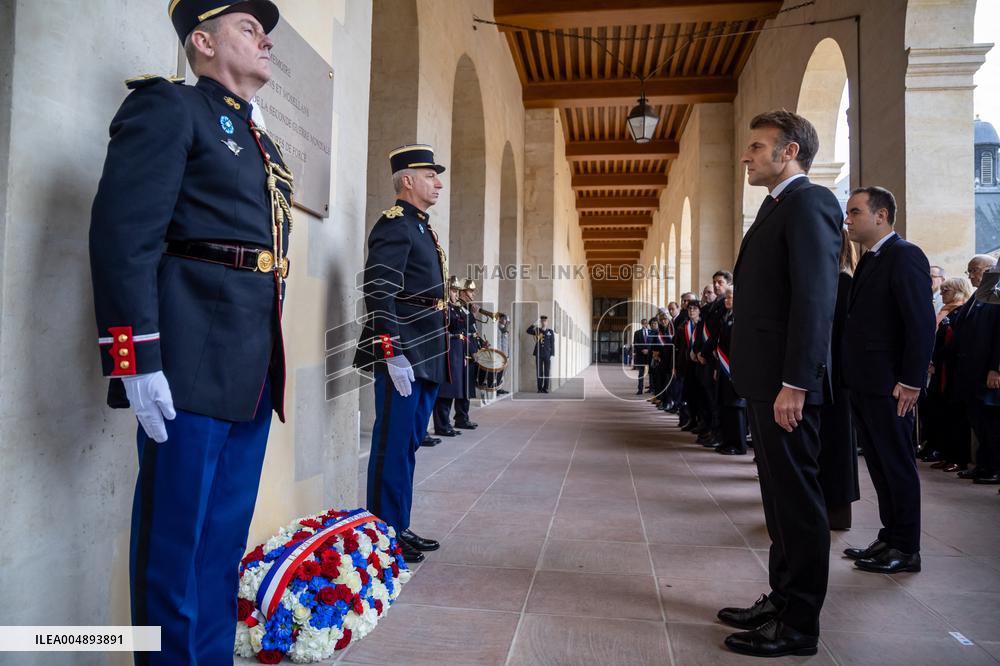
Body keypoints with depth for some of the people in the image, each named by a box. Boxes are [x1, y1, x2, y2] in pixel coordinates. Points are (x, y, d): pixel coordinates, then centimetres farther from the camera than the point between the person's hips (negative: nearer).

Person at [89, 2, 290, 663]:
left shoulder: (263, 146, 24)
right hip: (192, 365, -8)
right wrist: (137, 361, -18)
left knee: (226, 542, 14)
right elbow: (123, 236, -11)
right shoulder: (168, 106, 0)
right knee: (175, 541, 2)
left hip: (254, 373, 8)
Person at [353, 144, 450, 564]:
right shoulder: (395, 224, -9)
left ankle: (399, 529, 23)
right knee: (394, 446, -2)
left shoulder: (421, 227, 21)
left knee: (408, 444, 13)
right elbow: (379, 294, -18)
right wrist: (392, 354, -23)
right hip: (402, 358, -10)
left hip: (427, 359, 10)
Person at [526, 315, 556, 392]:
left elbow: (552, 344, 2)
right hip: (538, 354, 1)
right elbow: (528, 331, -8)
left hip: (547, 355, -1)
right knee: (539, 372, 1)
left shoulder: (550, 332, 3)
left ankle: (545, 388, 7)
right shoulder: (537, 330, 7)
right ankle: (540, 388, 7)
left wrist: (552, 354, -5)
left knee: (547, 372, 1)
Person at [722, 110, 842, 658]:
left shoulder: (809, 202, -11)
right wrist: (767, 382, 16)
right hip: (765, 380, 10)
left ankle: (798, 625, 12)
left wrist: (794, 383, -23)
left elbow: (815, 298, -20)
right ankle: (782, 600, 30)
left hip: (787, 383, -10)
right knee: (780, 495, 17)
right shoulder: (776, 206, 19)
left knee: (797, 498, 0)